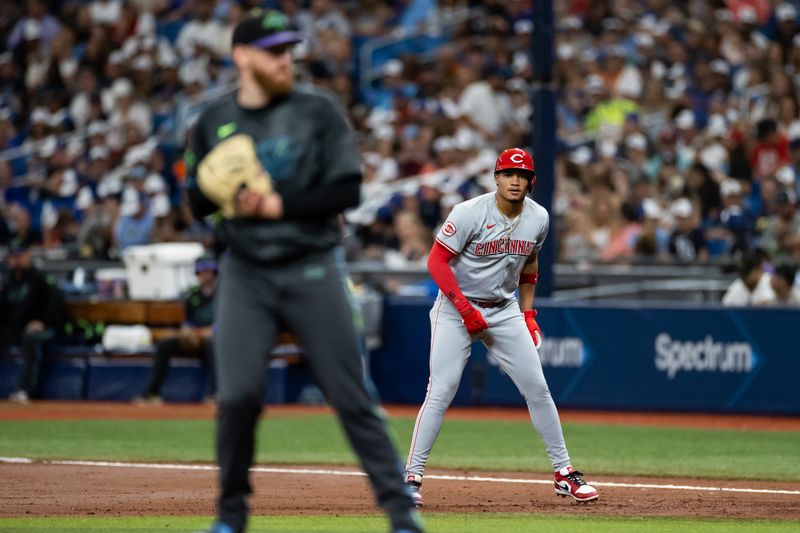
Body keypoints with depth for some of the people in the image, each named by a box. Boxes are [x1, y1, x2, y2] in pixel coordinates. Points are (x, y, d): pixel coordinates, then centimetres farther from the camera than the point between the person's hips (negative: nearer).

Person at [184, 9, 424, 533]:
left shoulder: (319, 110, -2)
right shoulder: (214, 122, 6)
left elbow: (348, 189, -7)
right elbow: (197, 202, 10)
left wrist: (279, 205, -16)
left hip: (312, 269, -2)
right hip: (245, 273, 2)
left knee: (352, 396, -3)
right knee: (238, 395, -8)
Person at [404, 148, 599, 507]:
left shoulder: (538, 219, -2)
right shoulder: (469, 213, -19)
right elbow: (437, 261, -16)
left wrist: (527, 312, 10)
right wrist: (465, 308, -21)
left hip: (505, 311, 5)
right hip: (456, 306, -5)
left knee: (537, 388, 1)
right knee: (441, 391, -13)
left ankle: (564, 473, 12)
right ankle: (412, 477, -7)